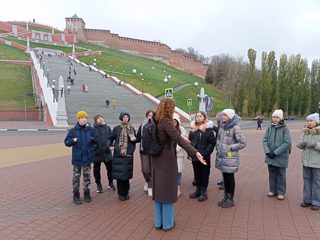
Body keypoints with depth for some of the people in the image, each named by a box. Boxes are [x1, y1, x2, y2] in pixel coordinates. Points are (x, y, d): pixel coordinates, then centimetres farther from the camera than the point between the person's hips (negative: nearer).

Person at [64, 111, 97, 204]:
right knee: (76, 176, 6)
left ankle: (87, 193, 28)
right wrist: (73, 140, -19)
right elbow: (66, 142, 0)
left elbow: (96, 141, 6)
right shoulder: (73, 131, -4)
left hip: (87, 157, 1)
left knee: (87, 176, 12)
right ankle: (76, 195, 21)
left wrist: (92, 138, -15)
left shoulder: (90, 130, -1)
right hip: (77, 158, -1)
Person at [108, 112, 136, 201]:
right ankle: (121, 194, 12)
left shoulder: (132, 128, 8)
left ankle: (126, 193, 19)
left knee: (126, 174, 5)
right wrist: (110, 146, 2)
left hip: (128, 155, 1)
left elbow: (135, 140, 13)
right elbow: (111, 138, 15)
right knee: (119, 174, 0)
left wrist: (134, 139, -9)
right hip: (118, 155, -1)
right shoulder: (116, 128, 3)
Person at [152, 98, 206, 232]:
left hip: (157, 160, 8)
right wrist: (195, 152, -32)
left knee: (158, 190, 15)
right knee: (167, 191, 6)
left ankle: (158, 222, 27)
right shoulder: (166, 122, -19)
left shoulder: (157, 122, 6)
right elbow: (178, 139, -28)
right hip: (167, 160, -8)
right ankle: (168, 224, 20)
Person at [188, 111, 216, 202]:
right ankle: (198, 190, 28)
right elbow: (190, 141, 12)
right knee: (197, 174, 15)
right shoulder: (193, 130, 11)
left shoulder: (208, 129, -5)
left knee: (204, 175, 5)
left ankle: (203, 192, 17)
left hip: (205, 157, -5)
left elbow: (212, 142, -10)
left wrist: (205, 153, -16)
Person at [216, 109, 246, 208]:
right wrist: (218, 146, 6)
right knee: (225, 177, 15)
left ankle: (231, 199, 19)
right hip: (221, 156, 6)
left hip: (230, 157, -6)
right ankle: (226, 197, 29)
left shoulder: (235, 128, -13)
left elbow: (243, 142, -14)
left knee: (230, 177, 5)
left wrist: (231, 147, -14)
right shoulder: (222, 126, 8)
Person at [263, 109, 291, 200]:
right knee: (272, 173, 14)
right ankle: (273, 190, 27)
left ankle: (281, 192, 19)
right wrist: (267, 152, -13)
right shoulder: (269, 128, 1)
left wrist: (276, 152, -18)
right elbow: (265, 140, 1)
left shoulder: (285, 129, -10)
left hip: (281, 157, -4)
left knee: (281, 174, 7)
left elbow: (287, 142, -15)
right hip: (270, 156, 4)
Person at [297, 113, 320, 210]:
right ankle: (307, 200, 24)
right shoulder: (305, 132, 4)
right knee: (307, 180, 13)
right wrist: (303, 143, -17)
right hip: (306, 161, 5)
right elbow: (299, 144, 2)